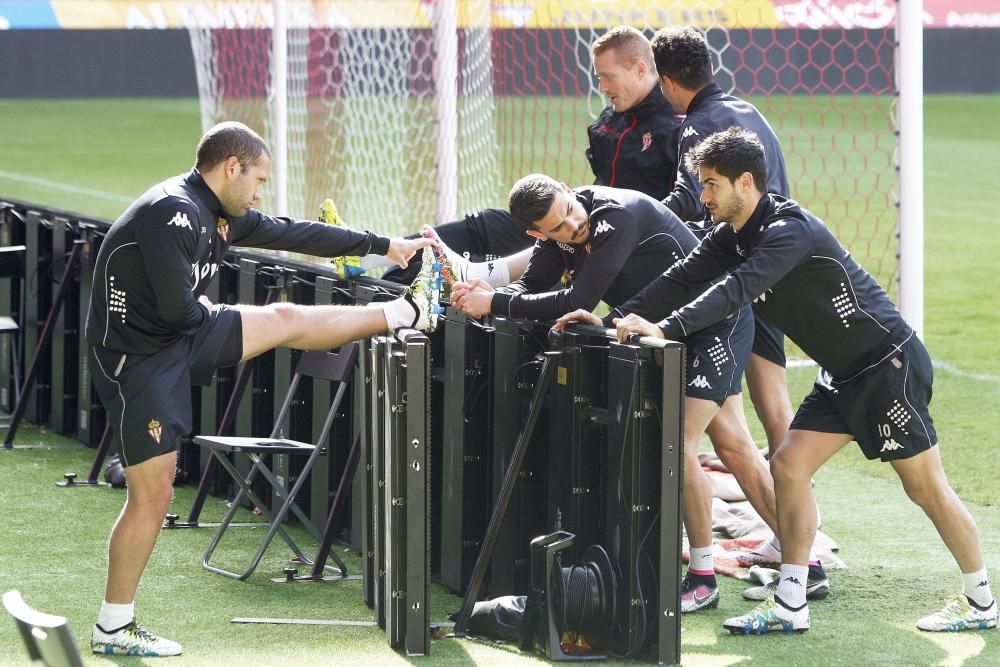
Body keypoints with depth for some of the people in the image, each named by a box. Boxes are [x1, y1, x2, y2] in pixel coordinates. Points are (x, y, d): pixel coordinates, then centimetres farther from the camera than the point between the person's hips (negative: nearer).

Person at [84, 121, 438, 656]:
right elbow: (176, 306, -27)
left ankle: (410, 313, 24)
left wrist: (384, 246, 20)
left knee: (286, 321, 11)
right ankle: (113, 628, 5)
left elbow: (294, 234, 15)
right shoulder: (171, 214, -24)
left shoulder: (221, 215, 6)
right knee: (153, 495, -4)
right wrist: (207, 311, -3)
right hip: (139, 358, -9)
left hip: (184, 337, 9)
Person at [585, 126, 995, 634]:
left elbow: (735, 290, -37)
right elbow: (684, 277, -3)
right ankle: (789, 605, 3)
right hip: (842, 374, 9)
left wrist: (666, 329, -44)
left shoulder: (789, 231, -25)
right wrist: (622, 318, -16)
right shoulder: (733, 237, 5)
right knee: (788, 465, 1)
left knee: (925, 486, -1)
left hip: (888, 364, -9)